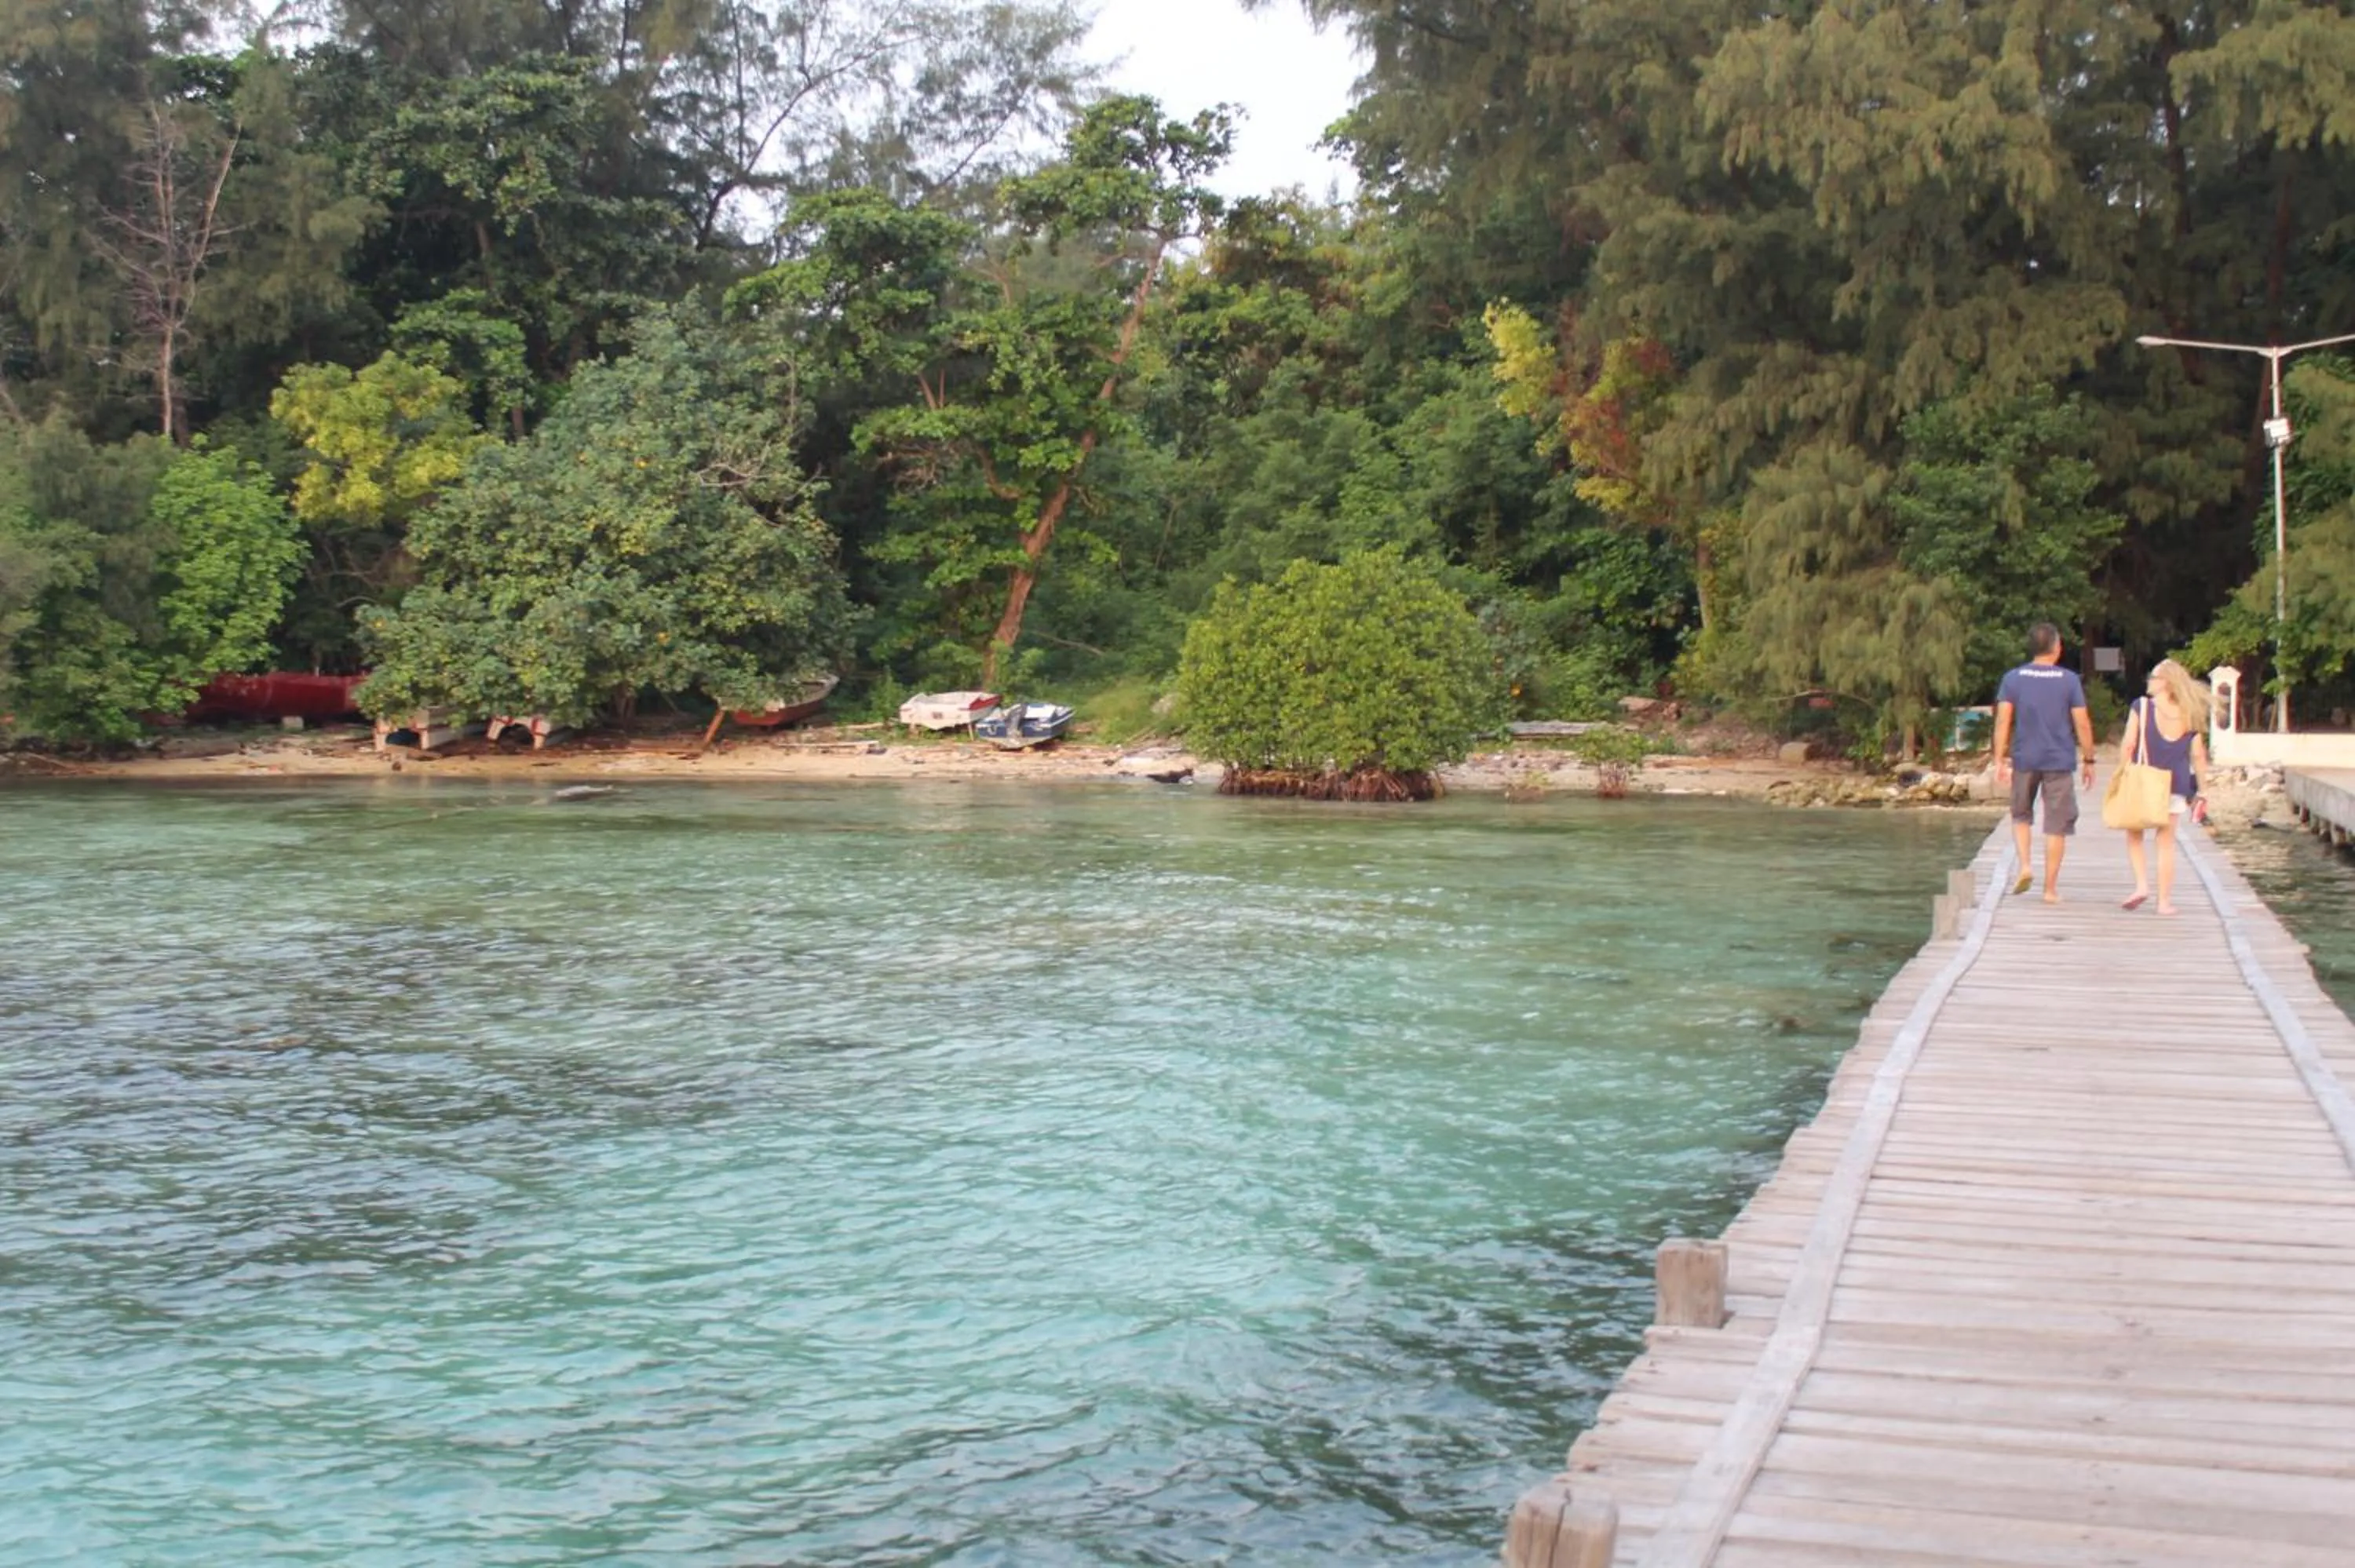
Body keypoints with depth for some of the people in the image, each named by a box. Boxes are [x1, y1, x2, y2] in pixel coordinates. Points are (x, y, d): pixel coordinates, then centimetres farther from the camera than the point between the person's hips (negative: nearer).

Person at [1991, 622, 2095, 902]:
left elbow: (2003, 722, -4)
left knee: (2021, 815, 22)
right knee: (2056, 826, 4)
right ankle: (2050, 888, 5)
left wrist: (2000, 760, -2)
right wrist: (2089, 760, 6)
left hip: (2024, 760, 2)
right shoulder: (2069, 680, -3)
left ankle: (2024, 866, 2)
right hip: (2059, 762, -1)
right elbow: (2082, 724, -3)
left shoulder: (2013, 679, 0)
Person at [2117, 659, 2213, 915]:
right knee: (2166, 841, 9)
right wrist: (2200, 792, 9)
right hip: (2175, 785, 3)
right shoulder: (2190, 715, 3)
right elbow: (2198, 756, 3)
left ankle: (2142, 884, -3)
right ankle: (2164, 901, 10)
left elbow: (2128, 745, -10)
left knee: (2134, 835, 14)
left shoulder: (2142, 707, -6)